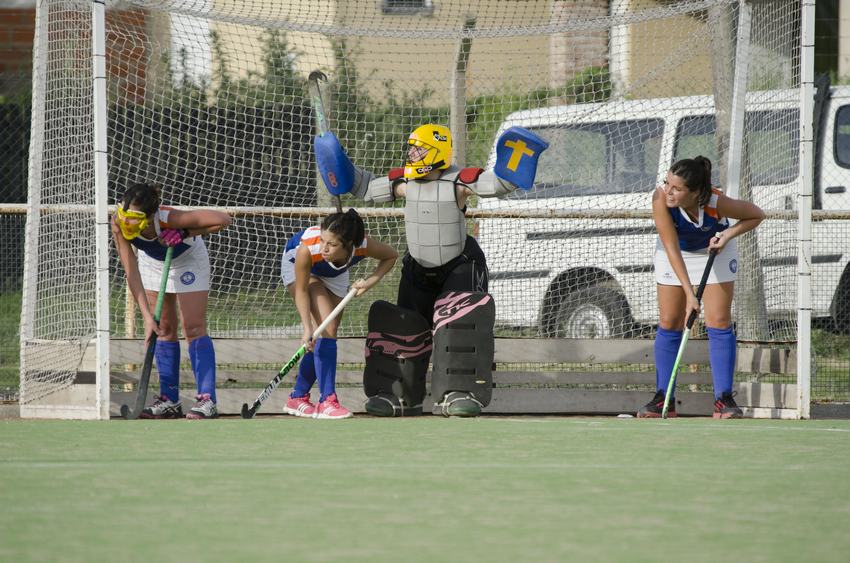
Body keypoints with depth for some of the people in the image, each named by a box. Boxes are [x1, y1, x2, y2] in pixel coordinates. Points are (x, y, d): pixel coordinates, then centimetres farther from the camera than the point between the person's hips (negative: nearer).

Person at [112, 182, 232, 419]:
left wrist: (185, 234, -36)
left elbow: (223, 220, -34)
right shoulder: (119, 225, -33)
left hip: (188, 260, -4)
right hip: (153, 262, 4)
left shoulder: (170, 219, -43)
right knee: (164, 329, 6)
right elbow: (132, 274, -30)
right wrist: (147, 316, -36)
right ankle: (170, 400, 12)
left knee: (193, 328, -10)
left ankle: (207, 400, -12)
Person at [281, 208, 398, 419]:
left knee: (327, 331, 3)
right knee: (326, 326, -22)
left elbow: (391, 256, -14)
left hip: (334, 274, 4)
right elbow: (301, 291, -29)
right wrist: (307, 328, -38)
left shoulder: (364, 245, -37)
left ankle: (297, 398, 18)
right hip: (296, 265, -4)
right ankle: (327, 400, -23)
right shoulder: (308, 249, -44)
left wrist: (370, 282, -26)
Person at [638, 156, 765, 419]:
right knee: (669, 323, 0)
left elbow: (757, 215, -15)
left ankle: (724, 399, -5)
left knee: (719, 322, -7)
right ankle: (663, 398, 6)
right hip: (675, 253, 1)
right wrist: (689, 295, -39)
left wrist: (726, 235, -29)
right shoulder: (661, 198, -36)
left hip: (715, 250, -1)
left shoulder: (717, 203, -35)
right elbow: (672, 250, -35)